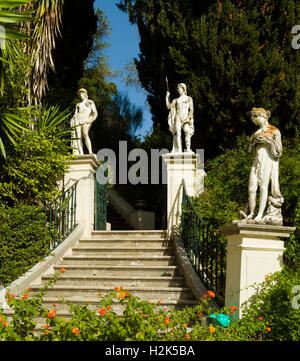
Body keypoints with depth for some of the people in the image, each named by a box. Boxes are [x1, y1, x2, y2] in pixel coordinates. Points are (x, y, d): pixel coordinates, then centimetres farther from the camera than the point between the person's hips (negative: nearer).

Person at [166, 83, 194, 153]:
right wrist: (167, 96, 12)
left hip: (185, 117, -3)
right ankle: (179, 150, -19)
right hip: (178, 117, 3)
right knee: (178, 132, -14)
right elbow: (169, 106, 17)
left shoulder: (189, 99, 14)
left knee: (187, 131, -23)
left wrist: (189, 117, -11)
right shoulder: (176, 100, 22)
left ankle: (188, 149, -30)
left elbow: (191, 109, 5)